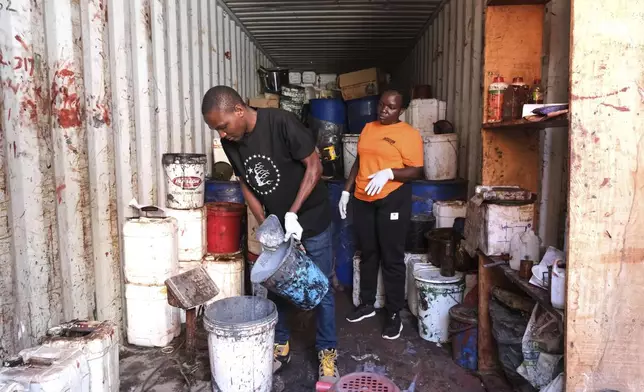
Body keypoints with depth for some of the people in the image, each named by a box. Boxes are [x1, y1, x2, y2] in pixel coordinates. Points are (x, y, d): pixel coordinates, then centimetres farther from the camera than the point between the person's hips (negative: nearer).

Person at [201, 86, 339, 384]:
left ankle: (327, 352, 21)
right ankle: (280, 346, 30)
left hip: (311, 218, -5)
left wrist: (293, 214, -24)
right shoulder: (230, 143, -8)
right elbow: (246, 185, 2)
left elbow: (314, 166, -20)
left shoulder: (281, 122, -26)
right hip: (276, 221, 5)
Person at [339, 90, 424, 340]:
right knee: (368, 254, 15)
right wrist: (346, 191, 13)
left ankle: (394, 314, 14)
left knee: (392, 258, 1)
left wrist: (388, 173, -25)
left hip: (393, 201, -6)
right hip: (362, 200, 6)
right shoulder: (368, 128, 13)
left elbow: (416, 171, -10)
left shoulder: (409, 134, -6)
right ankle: (367, 304, 30)